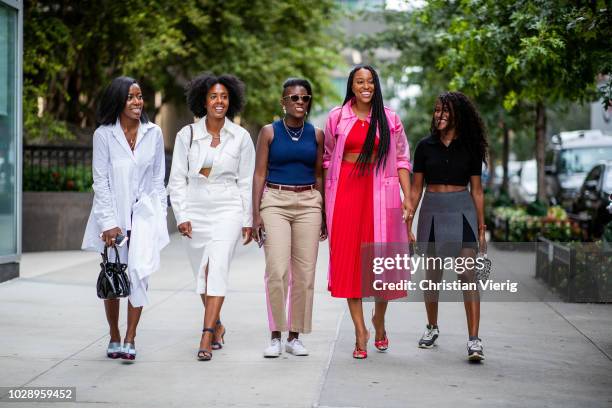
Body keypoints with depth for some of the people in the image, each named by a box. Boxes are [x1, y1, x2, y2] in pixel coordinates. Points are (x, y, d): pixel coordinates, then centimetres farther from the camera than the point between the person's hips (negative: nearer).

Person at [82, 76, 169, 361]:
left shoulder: (153, 133, 4)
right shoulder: (104, 134, -3)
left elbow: (158, 179, 10)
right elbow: (100, 182, -4)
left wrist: (159, 216, 5)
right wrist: (108, 223, -9)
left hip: (144, 213, 1)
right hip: (113, 215, -1)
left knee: (139, 274, -10)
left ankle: (130, 340, -4)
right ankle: (114, 338, 20)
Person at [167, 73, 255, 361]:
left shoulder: (241, 137, 1)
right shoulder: (187, 135, 1)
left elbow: (246, 182, 5)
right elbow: (177, 180, 3)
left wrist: (248, 221, 4)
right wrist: (181, 216, -5)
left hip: (228, 211, -2)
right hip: (195, 212, 2)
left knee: (217, 269, -16)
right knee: (202, 272, 10)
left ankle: (206, 337, -18)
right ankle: (217, 326, 32)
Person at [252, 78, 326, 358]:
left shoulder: (316, 134, 9)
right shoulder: (269, 132, 3)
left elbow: (319, 176, 14)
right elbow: (259, 174, 2)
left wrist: (324, 215, 11)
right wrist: (256, 214, -5)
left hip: (308, 204, 2)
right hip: (275, 201, -2)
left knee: (304, 272, 1)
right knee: (277, 270, -13)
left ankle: (295, 336, 11)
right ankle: (275, 336, -2)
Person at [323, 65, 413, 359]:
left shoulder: (389, 119, 7)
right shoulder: (337, 117, 7)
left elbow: (402, 160, 8)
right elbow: (327, 158, 12)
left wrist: (407, 197, 0)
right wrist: (325, 199, 7)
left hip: (380, 193, 0)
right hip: (345, 192, 0)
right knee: (349, 257, -2)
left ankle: (379, 318, 25)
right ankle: (360, 330, 5)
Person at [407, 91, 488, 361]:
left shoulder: (470, 147, 3)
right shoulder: (426, 146, 4)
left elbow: (476, 190, 6)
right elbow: (416, 188, 8)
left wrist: (481, 229, 4)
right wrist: (408, 223, 3)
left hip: (462, 211, -2)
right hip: (432, 211, 2)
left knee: (468, 275, -11)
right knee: (433, 275, 11)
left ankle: (474, 340, -13)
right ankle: (432, 327, 32)